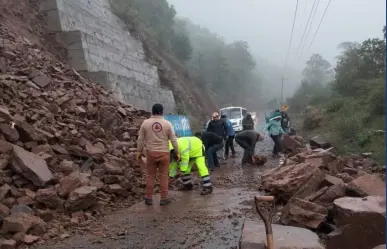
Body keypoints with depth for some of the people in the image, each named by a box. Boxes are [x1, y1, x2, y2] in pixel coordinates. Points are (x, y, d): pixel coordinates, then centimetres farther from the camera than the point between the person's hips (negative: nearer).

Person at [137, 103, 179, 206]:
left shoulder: (145, 123, -1)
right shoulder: (167, 123, -4)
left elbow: (140, 139, 3)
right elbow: (173, 140, -2)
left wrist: (139, 151, 13)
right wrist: (177, 152, 7)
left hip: (151, 152, 1)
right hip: (164, 153, -1)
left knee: (150, 175, 10)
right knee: (163, 176, 7)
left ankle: (148, 198, 14)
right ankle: (164, 198, 10)